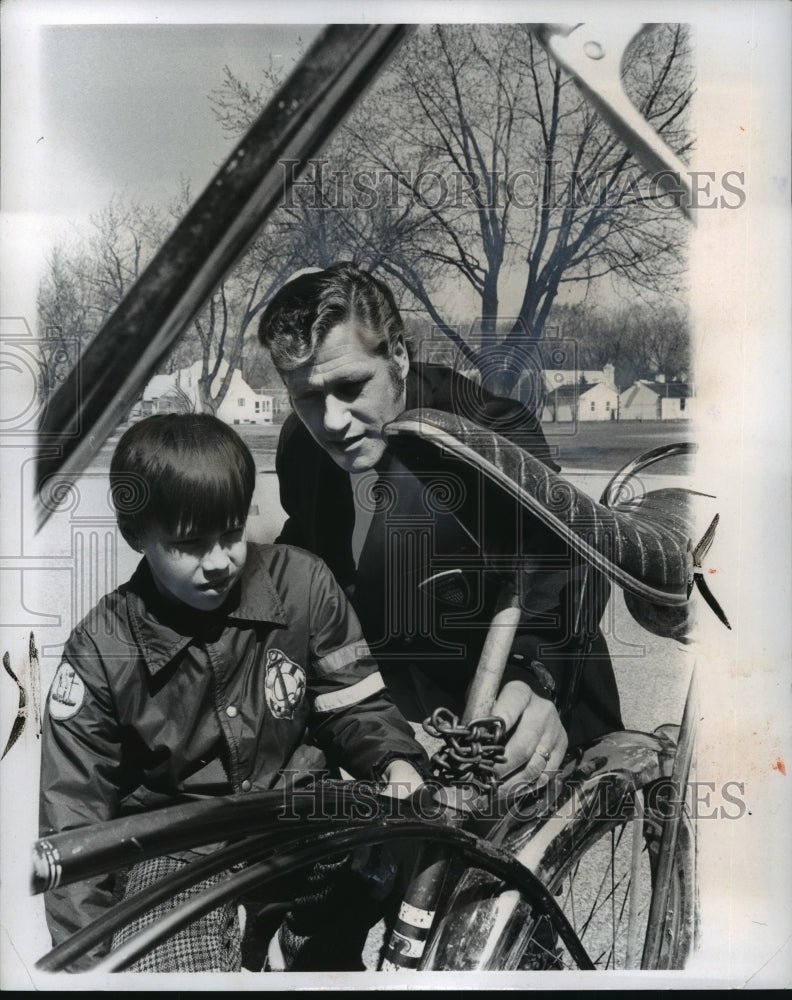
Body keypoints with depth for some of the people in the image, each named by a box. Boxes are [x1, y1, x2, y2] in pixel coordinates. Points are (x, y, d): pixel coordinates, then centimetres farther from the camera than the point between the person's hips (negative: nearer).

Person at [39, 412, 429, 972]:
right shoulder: (101, 653, -11)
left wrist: (396, 763, -20)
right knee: (179, 967, -28)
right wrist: (91, 963, -12)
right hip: (174, 841, -2)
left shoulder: (302, 584, -9)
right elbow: (74, 824, -6)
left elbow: (354, 704, 1)